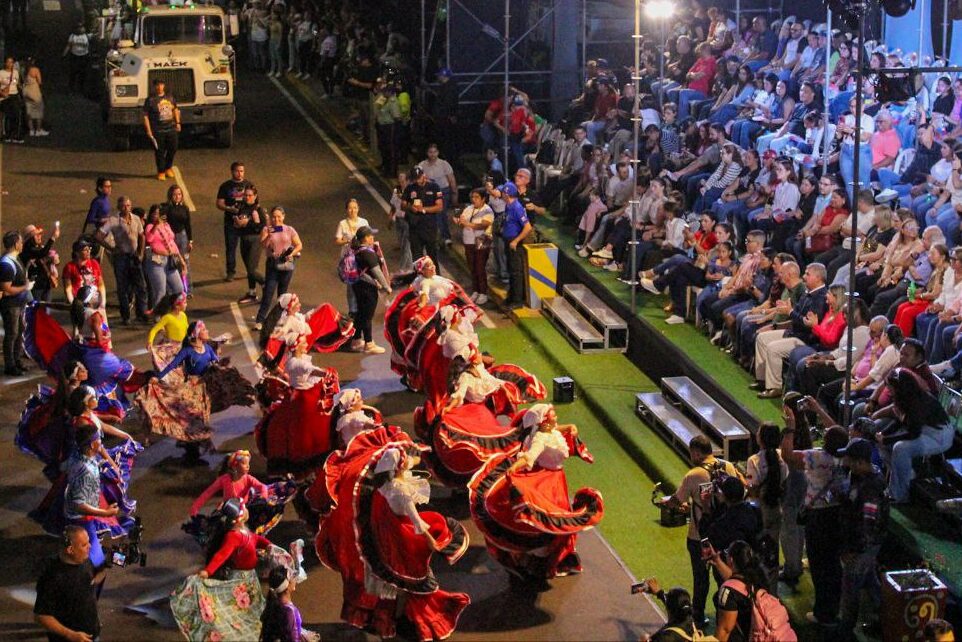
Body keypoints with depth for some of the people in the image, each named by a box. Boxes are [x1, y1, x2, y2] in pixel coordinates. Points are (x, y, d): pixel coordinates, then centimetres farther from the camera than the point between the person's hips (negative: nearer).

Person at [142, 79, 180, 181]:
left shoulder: (170, 97, 8)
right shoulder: (150, 100, -8)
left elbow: (175, 110, 22)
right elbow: (145, 116, -8)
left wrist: (178, 123, 15)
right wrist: (148, 130, -13)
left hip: (171, 129, 5)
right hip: (158, 131, -5)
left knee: (173, 149, 10)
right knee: (160, 152, 2)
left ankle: (168, 168, 32)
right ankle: (161, 172, 15)